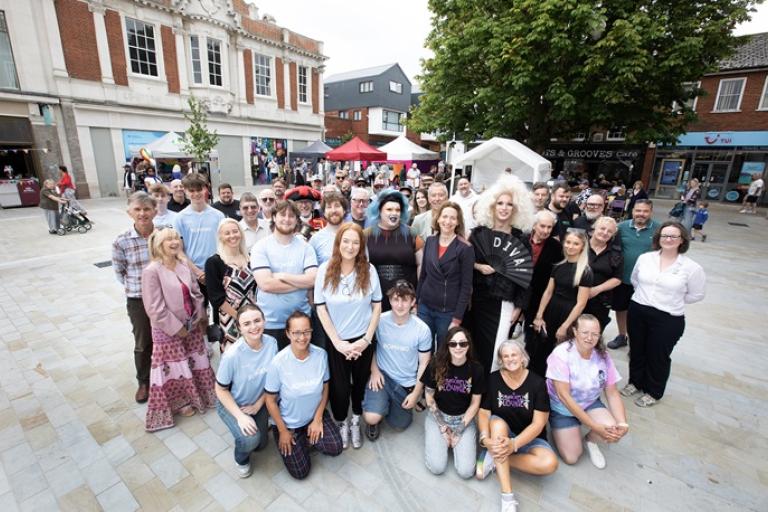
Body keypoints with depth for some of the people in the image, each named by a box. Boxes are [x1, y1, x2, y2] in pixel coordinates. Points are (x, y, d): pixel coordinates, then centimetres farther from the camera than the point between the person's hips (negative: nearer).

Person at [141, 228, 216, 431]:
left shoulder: (184, 265, 1)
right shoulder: (152, 271, -18)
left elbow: (196, 294, 8)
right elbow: (155, 309, -19)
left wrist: (201, 319, 5)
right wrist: (176, 328, -16)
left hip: (191, 325, 6)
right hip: (168, 331, -6)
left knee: (197, 364, 19)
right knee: (175, 369, 10)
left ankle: (199, 396, 40)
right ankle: (179, 402, 32)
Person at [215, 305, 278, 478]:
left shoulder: (272, 343, -23)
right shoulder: (232, 355, -34)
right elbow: (221, 390, -17)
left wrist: (258, 404, -8)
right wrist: (240, 416, -22)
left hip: (258, 402, 4)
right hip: (231, 403, -4)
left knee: (261, 444, 14)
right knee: (250, 440, -24)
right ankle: (241, 460, 11)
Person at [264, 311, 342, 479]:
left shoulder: (321, 354, -19)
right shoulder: (279, 362, -27)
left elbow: (325, 388, -4)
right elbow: (271, 401, -13)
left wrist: (318, 419, -7)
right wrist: (283, 431, -8)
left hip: (315, 415, 2)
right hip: (288, 422, -2)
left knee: (335, 448, -15)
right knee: (301, 472, 1)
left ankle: (308, 437, 14)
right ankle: (297, 439, 29)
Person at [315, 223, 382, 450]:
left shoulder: (369, 270, -9)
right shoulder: (325, 270, -11)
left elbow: (377, 306, -3)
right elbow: (321, 309, -9)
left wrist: (366, 339, -9)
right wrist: (338, 342, -11)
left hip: (363, 340, 1)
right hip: (336, 341, -1)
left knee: (360, 383, 17)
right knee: (340, 387, 11)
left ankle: (356, 421, 44)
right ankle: (341, 423, 40)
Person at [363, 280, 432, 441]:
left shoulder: (422, 329, -16)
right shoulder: (379, 321, -16)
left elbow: (424, 364, -6)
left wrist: (416, 393, -5)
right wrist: (374, 370, -11)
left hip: (407, 383, 1)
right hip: (382, 375, -1)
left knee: (399, 425, 14)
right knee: (371, 418, -22)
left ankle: (392, 405, 44)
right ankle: (382, 403, 14)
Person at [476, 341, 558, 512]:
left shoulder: (537, 382, -12)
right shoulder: (493, 379, -10)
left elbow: (538, 423, -16)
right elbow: (483, 413, -10)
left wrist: (514, 443, -29)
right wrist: (485, 439, -28)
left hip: (528, 439, 0)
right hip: (500, 434, 0)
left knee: (549, 463, -29)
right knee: (497, 422, -34)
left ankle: (495, 460, -11)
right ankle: (507, 496, -29)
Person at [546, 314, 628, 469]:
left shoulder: (602, 356, -10)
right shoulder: (561, 354, -26)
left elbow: (612, 393, -5)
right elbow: (564, 396, -26)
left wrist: (623, 423, -23)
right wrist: (595, 426, -27)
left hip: (590, 404, 4)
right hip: (562, 408, -4)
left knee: (614, 431, -24)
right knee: (571, 458, -10)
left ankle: (590, 440, 10)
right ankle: (559, 429, 21)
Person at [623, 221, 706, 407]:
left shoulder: (692, 267, -10)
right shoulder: (644, 258, -2)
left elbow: (697, 295, 1)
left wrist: (673, 300, 0)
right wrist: (645, 296, 9)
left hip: (668, 319, -3)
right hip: (637, 312, 3)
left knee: (658, 356, 13)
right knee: (636, 351, 18)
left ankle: (653, 392, 35)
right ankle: (635, 382, 40)